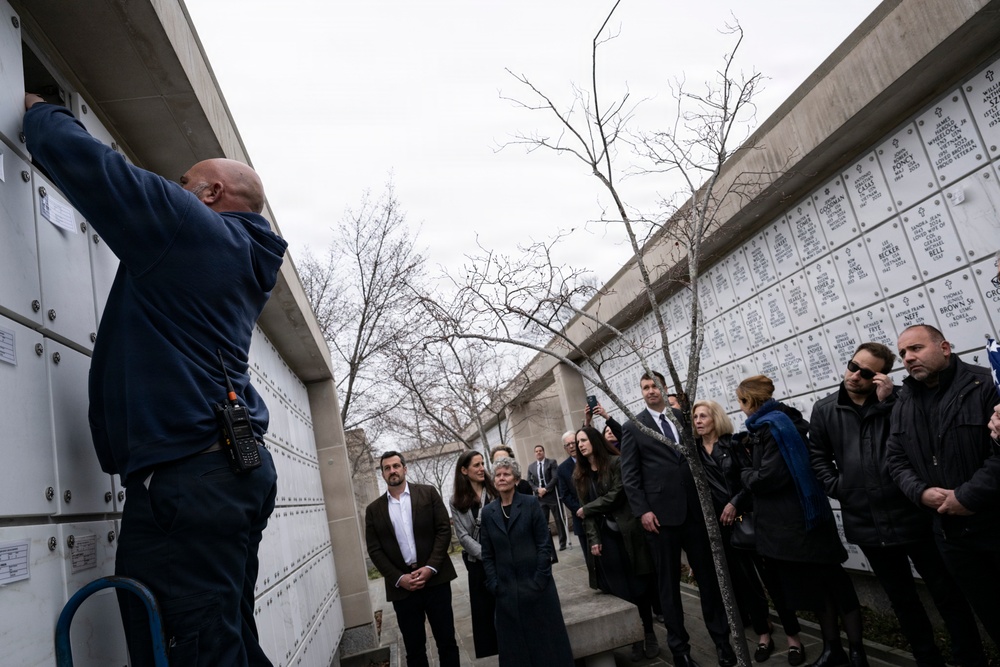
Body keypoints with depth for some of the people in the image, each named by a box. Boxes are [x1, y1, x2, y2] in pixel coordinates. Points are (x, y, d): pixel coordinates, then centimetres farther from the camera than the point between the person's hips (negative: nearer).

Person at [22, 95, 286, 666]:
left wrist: (40, 110, 19)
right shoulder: (248, 265, 21)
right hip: (239, 469, 10)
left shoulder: (184, 224, -4)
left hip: (183, 475, -9)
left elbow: (74, 154, -3)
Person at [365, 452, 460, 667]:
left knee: (447, 641, 7)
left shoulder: (428, 493, 3)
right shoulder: (374, 509, 6)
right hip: (402, 586, 1)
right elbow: (374, 550, 3)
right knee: (414, 649, 9)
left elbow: (443, 529, -2)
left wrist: (430, 567, -12)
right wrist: (399, 578, -9)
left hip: (435, 579, -1)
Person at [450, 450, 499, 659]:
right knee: (484, 609, 8)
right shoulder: (457, 502, 0)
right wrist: (486, 555, -14)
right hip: (478, 563, 0)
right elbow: (463, 536, -4)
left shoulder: (493, 491, 2)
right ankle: (491, 650, 22)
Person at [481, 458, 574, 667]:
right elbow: (487, 554, 6)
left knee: (546, 637, 7)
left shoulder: (530, 505, -4)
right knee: (515, 644, 10)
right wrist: (494, 585, -2)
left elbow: (545, 544, -5)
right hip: (507, 589, 3)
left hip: (537, 585, -3)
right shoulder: (487, 512, 4)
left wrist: (540, 579, -11)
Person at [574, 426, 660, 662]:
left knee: (639, 585, 2)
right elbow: (587, 512, 7)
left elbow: (616, 494, -13)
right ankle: (635, 638, 12)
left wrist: (586, 509, -6)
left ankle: (649, 634, 15)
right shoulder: (580, 476, 10)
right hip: (605, 535, 4)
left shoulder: (615, 463, -5)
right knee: (619, 589, 2)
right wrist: (593, 540, -3)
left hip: (627, 531, -3)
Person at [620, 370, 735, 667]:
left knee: (708, 575, 10)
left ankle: (721, 638, 26)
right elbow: (629, 474, -3)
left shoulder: (684, 418, 8)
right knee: (669, 582, 9)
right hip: (661, 512, -2)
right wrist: (642, 510, -10)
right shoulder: (633, 427, 0)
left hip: (694, 508, 3)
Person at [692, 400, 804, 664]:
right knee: (743, 580, 9)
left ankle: (793, 635, 12)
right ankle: (763, 634, 22)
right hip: (720, 525, 3)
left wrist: (735, 503, -14)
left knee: (770, 574, 1)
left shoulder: (734, 445, -2)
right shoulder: (694, 451, 5)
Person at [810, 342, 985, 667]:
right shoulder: (825, 409, 3)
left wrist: (888, 402, -18)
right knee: (901, 598, 18)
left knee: (946, 592, 9)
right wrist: (838, 488, -2)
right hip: (867, 524, 3)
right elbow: (818, 455, 10)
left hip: (911, 516, -3)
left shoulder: (897, 399, -3)